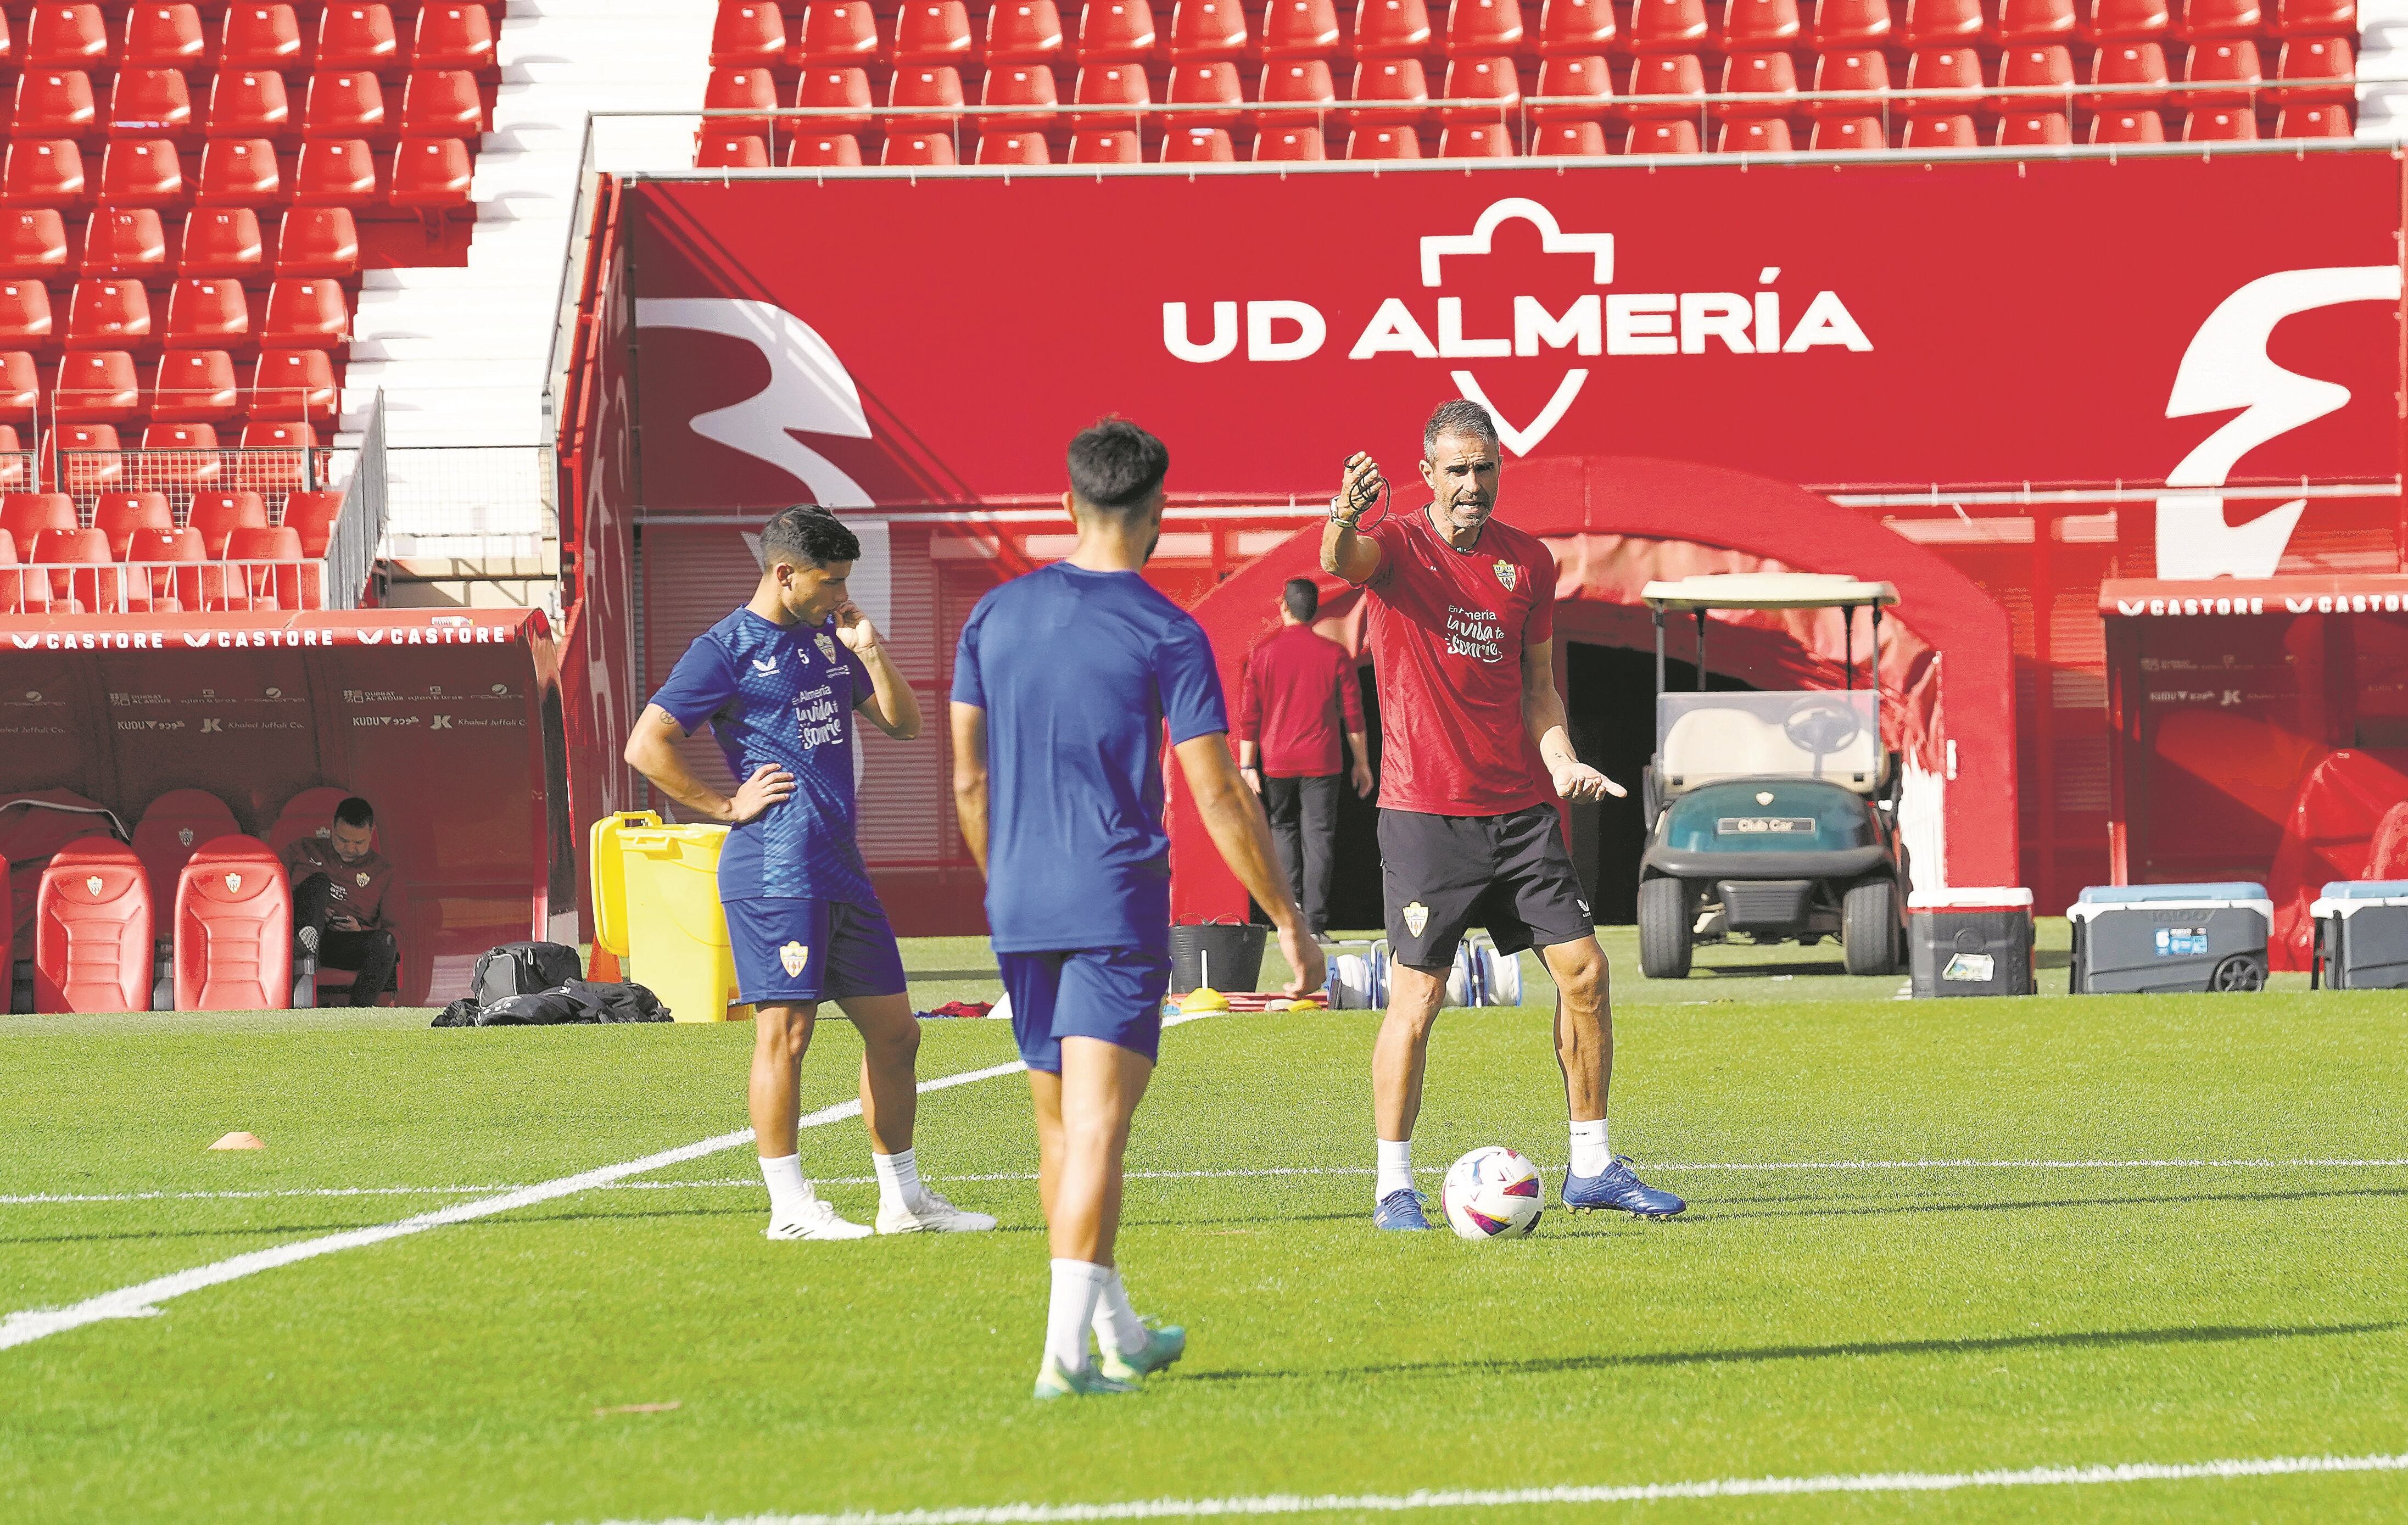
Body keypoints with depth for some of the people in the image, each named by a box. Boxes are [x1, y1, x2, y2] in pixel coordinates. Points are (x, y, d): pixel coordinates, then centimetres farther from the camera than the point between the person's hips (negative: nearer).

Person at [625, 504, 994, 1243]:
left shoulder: (828, 637, 16)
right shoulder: (728, 649, -7)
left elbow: (904, 724, 19)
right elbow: (646, 745, -12)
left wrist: (869, 651, 4)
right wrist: (727, 806, -10)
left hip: (840, 865, 8)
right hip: (773, 869, -8)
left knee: (894, 1029, 9)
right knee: (786, 1031, -7)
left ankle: (904, 1198, 18)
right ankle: (790, 1206, -2)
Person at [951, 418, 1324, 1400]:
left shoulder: (995, 616, 7)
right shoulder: (1167, 636, -7)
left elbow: (969, 782, 12)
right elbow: (1220, 800, -8)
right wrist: (1289, 922, 0)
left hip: (1018, 911, 5)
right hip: (1117, 910, -5)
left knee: (1060, 1130, 15)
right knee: (1095, 1125, -9)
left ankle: (1119, 1332, 27)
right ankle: (1065, 1350, -19)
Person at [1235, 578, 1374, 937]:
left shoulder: (1262, 654, -1)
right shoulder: (1335, 654, -1)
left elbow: (1248, 715, -2)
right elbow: (1353, 714, 2)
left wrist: (1247, 766, 2)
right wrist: (1362, 763, 10)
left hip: (1277, 762, 0)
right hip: (1322, 760, 0)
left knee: (1284, 828, 17)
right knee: (1318, 834, 0)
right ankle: (1315, 922, -6)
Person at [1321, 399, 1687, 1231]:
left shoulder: (1528, 560, 9)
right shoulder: (1399, 545, -5)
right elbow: (1343, 562, -29)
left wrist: (1560, 760, -1)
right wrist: (1343, 521, -53)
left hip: (1519, 806, 5)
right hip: (1424, 810, -5)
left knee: (1583, 969, 2)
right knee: (1417, 997, -6)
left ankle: (1592, 1165, 14)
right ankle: (1393, 1185, 3)